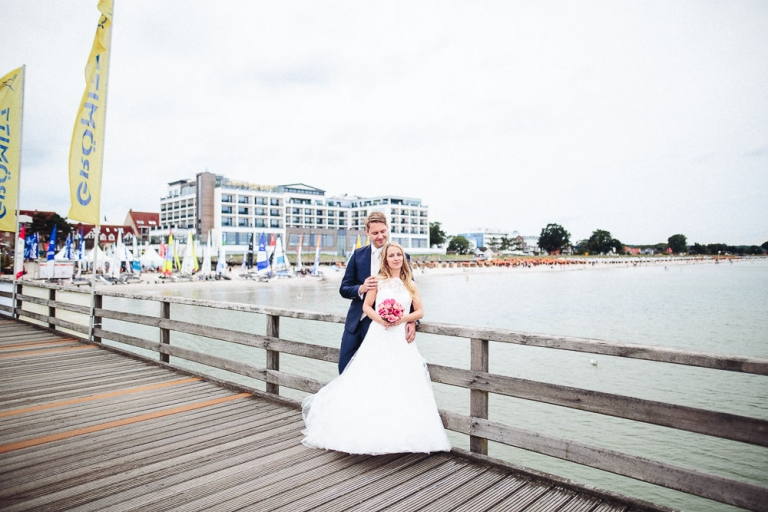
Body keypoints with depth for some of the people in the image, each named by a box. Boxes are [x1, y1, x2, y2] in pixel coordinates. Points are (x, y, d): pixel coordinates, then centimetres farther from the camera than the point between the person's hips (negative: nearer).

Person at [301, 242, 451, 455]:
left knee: (402, 385, -4)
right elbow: (366, 306, 5)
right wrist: (379, 318, -14)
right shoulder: (378, 280, 4)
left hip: (401, 340, 2)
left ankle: (400, 433, 8)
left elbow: (420, 311, 9)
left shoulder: (410, 284, 11)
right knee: (372, 382, -6)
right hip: (378, 337, -2)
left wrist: (403, 318, -10)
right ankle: (371, 431, 7)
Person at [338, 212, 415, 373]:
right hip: (356, 322, 3)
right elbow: (344, 289, 3)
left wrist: (412, 321, -21)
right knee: (345, 367, 9)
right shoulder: (358, 255, 2)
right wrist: (361, 289, -19)